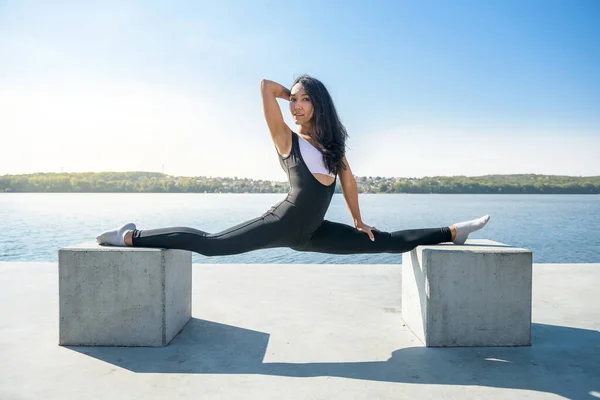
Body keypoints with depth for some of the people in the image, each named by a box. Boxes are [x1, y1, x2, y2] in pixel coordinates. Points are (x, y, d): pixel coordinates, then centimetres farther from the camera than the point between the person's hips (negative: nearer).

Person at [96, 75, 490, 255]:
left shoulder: (332, 142, 10)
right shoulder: (287, 138, -4)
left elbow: (347, 177, 19)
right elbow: (266, 86, -11)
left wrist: (357, 220, 20)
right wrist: (292, 93, 6)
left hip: (312, 232, 5)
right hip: (282, 223, -5)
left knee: (388, 241, 11)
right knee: (211, 244, -14)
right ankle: (131, 237, -7)